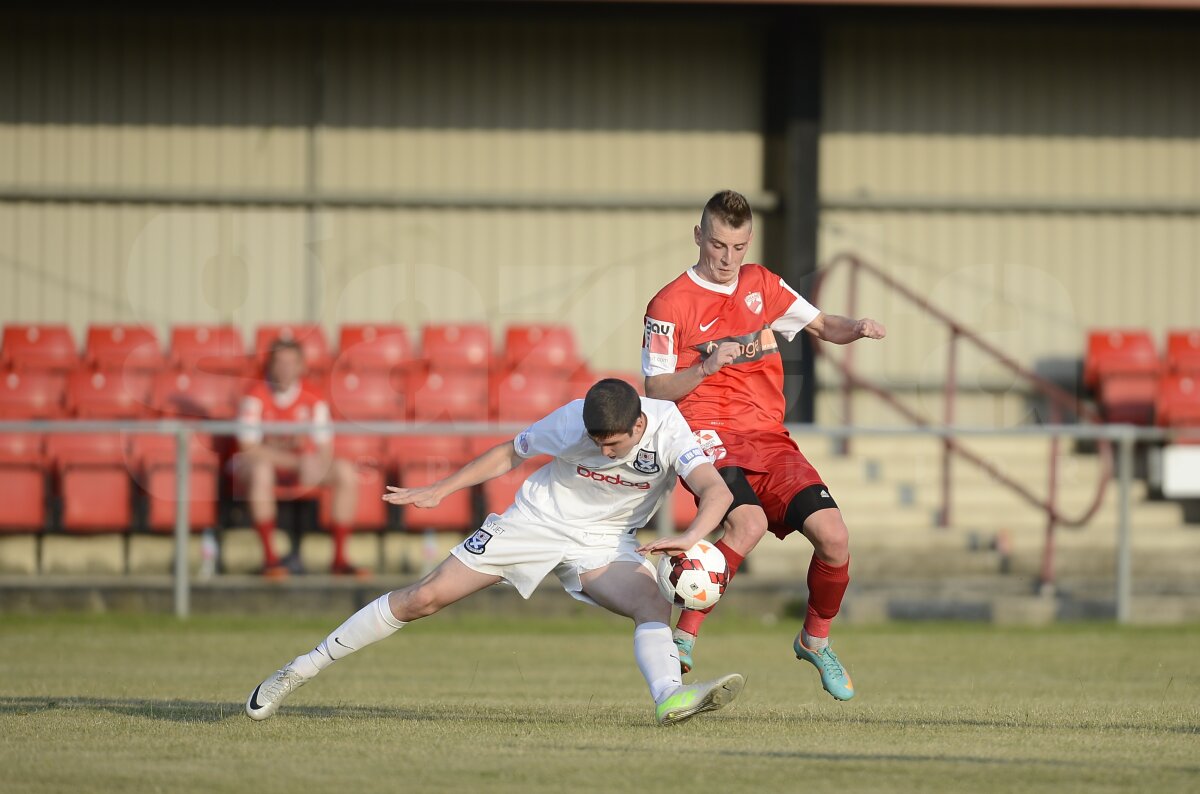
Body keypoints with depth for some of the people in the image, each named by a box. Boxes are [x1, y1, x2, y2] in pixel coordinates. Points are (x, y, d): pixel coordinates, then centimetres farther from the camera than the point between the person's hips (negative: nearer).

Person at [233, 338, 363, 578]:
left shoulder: (313, 400, -4)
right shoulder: (256, 397, -15)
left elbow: (325, 449, -6)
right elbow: (249, 448, -22)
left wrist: (317, 466, -31)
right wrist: (297, 461, -29)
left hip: (302, 466, 4)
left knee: (345, 470, -19)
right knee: (260, 467, -39)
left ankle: (340, 558, -16)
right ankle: (269, 556, -37)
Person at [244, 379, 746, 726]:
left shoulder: (667, 431, -24)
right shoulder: (570, 422, -22)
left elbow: (717, 491, -36)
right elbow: (510, 454, -3)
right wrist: (439, 490, -2)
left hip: (604, 540, 1)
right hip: (537, 520, -1)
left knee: (653, 606, -30)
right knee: (423, 598, -5)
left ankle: (670, 697, -53)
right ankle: (303, 669, 5)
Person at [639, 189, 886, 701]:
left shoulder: (761, 285, 14)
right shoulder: (670, 305, -2)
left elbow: (821, 326, 22)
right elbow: (656, 390, -3)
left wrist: (856, 329, -1)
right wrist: (705, 368, -20)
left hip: (769, 437, 5)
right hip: (710, 436, -5)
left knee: (834, 537, -12)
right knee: (748, 523, -35)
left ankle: (815, 640, 15)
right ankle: (681, 641, -24)